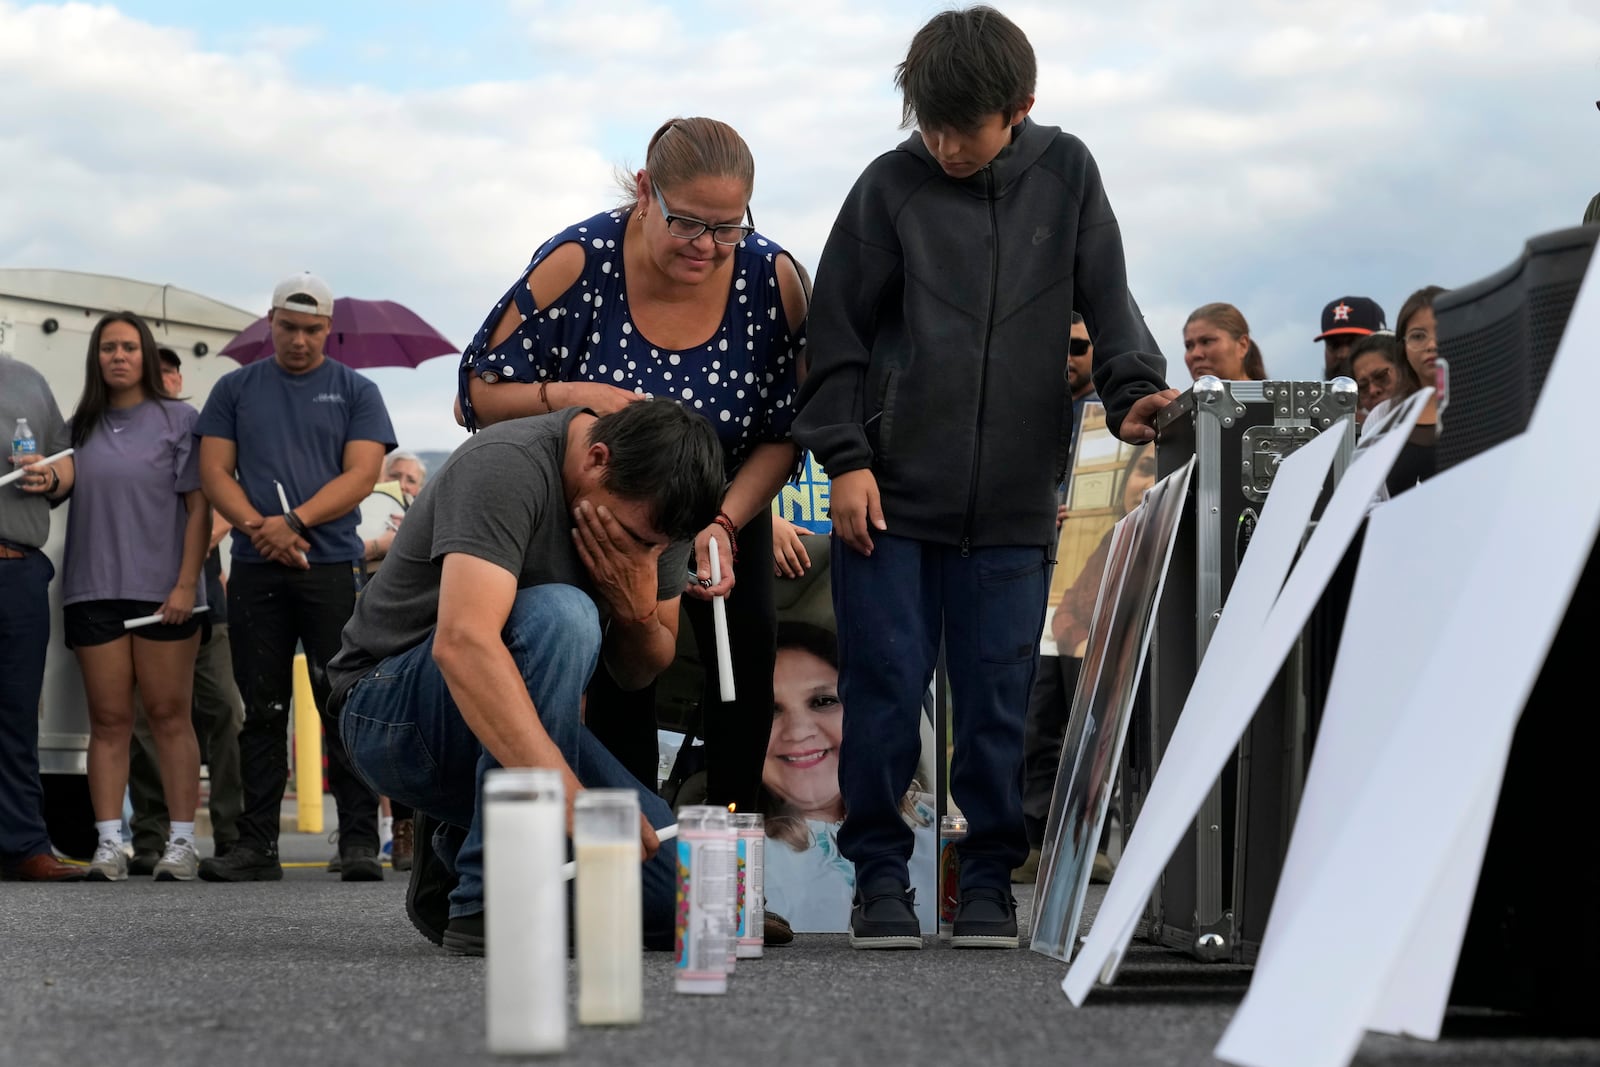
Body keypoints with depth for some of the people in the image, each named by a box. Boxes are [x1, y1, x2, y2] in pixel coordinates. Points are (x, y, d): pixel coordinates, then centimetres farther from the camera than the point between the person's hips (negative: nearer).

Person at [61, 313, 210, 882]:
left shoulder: (179, 419, 4)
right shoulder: (80, 428, 14)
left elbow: (199, 507, -1)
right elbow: (61, 499, 18)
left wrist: (186, 584, -9)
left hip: (163, 592, -3)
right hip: (94, 591, 3)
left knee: (169, 716, -2)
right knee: (108, 719, 1)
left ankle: (181, 842, -1)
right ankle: (108, 844, -1)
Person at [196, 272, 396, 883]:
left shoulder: (355, 392, 8)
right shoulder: (236, 390, 14)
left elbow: (361, 474, -2)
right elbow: (215, 470, 7)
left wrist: (294, 522, -14)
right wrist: (257, 527, -10)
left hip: (332, 565, -2)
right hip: (255, 572, 2)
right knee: (262, 712, 5)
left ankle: (359, 842, -6)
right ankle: (257, 845, 7)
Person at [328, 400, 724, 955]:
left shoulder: (654, 503, -3)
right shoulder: (506, 467, -26)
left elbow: (640, 673, 7)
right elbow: (463, 643, -41)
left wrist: (638, 612, -18)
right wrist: (572, 798, -49)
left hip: (519, 736, 7)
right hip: (392, 712, -7)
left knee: (672, 892, -14)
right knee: (559, 616, -35)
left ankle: (458, 862, 11)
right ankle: (489, 901, -28)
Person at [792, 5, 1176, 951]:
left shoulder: (1066, 175, 5)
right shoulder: (891, 187, -2)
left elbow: (1107, 301, 7)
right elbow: (838, 332, 1)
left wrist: (1133, 393, -10)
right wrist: (847, 457, -5)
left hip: (1013, 503, 1)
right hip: (892, 493, -1)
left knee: (999, 696, 3)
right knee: (885, 687, 0)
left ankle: (991, 878, 14)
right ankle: (880, 873, 12)